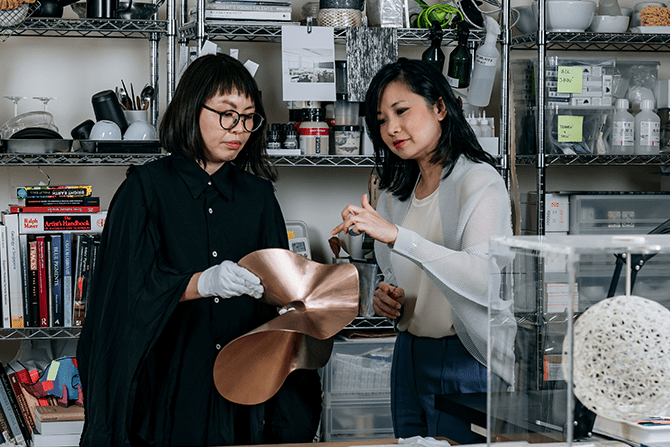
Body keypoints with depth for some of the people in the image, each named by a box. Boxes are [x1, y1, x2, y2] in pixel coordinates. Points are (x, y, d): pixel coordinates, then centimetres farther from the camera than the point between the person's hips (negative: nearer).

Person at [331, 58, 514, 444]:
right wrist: (387, 299, 0)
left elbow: (486, 281, -29)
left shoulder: (479, 181, -13)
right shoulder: (395, 195, 11)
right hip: (409, 357, 7)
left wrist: (397, 235, -35)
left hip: (466, 364, -7)